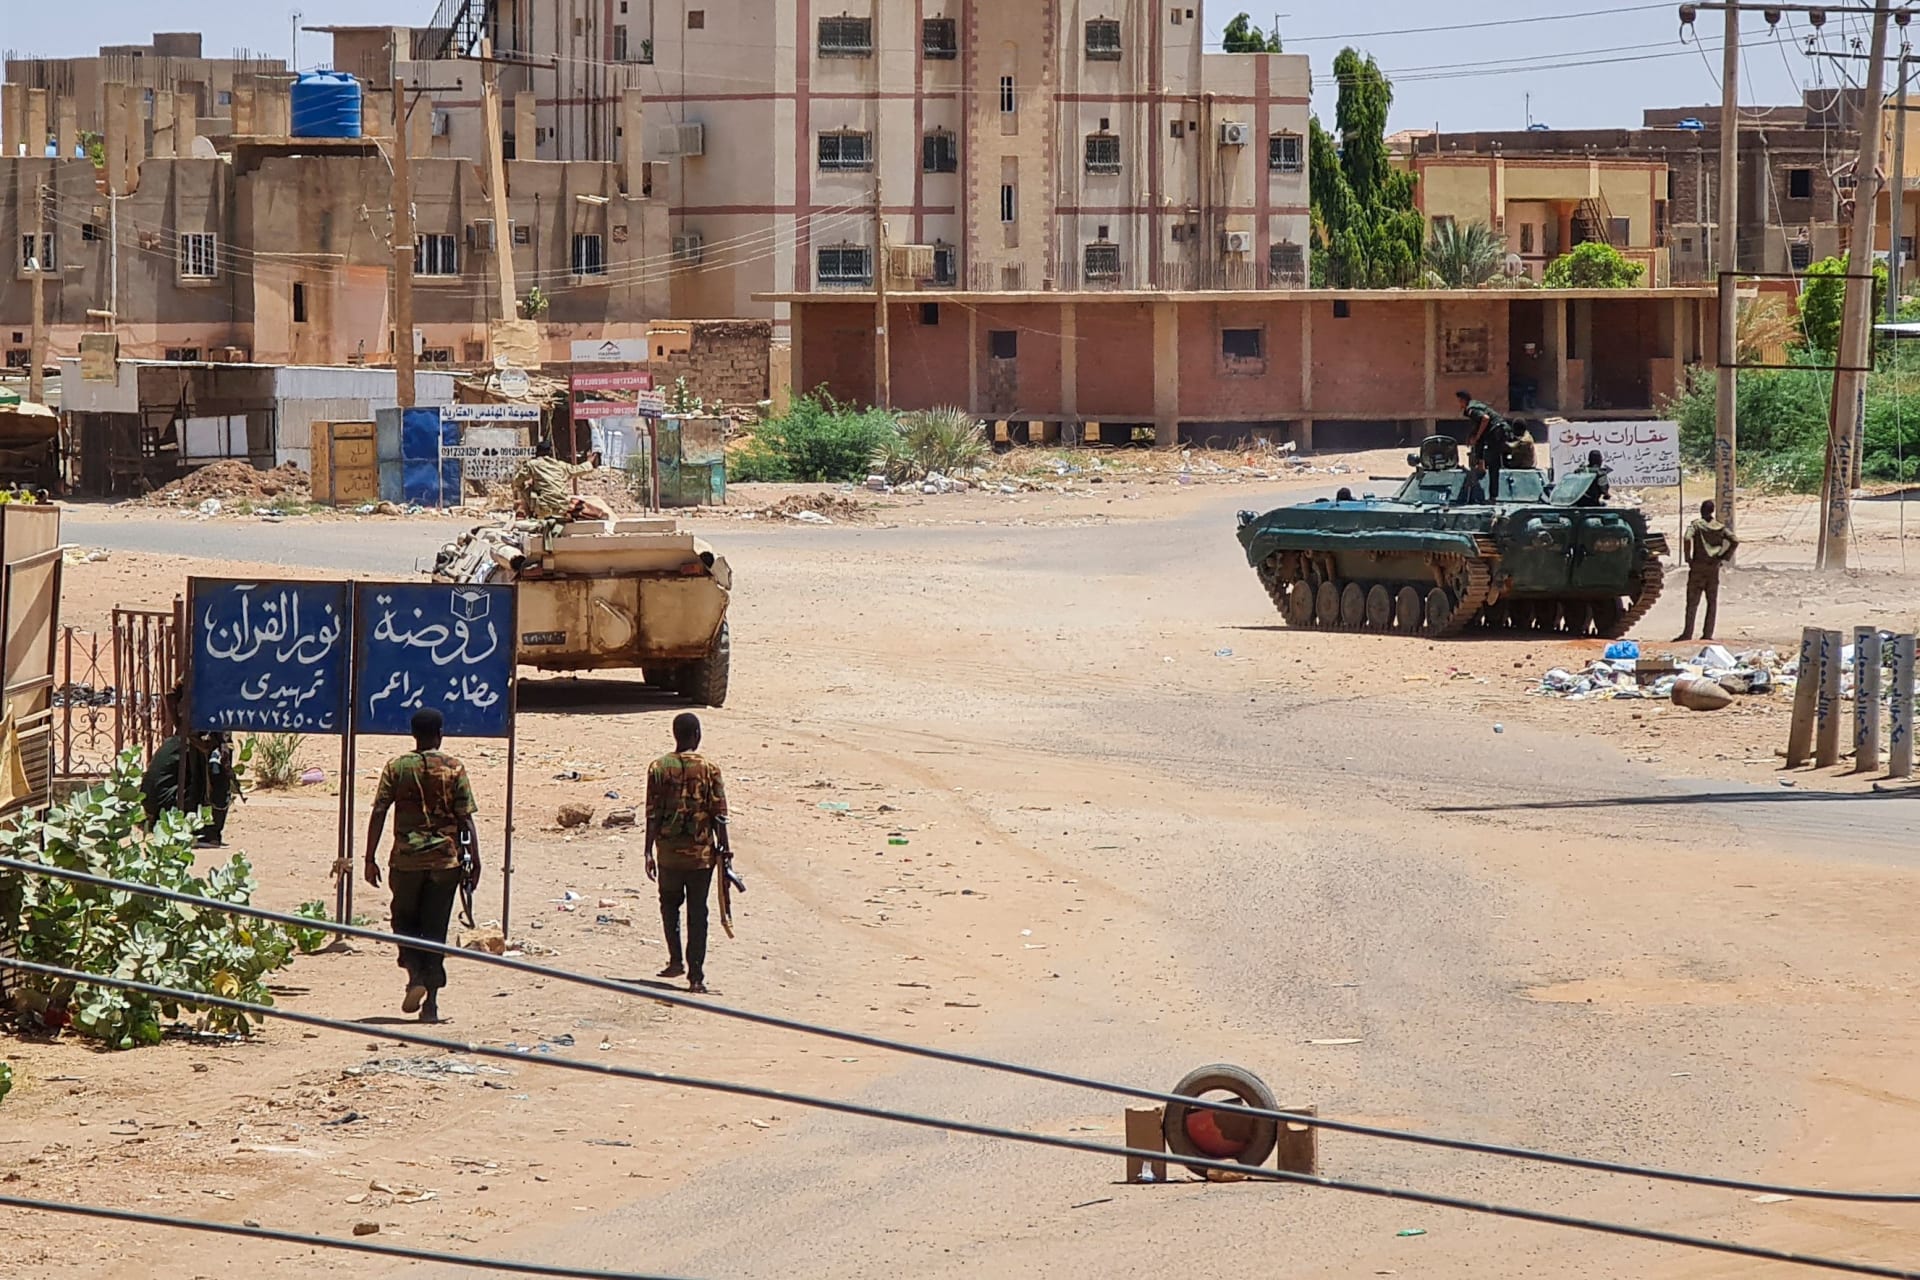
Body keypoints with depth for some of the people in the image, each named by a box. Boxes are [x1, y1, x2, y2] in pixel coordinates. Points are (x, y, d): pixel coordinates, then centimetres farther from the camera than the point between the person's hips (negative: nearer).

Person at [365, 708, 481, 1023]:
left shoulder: (397, 767, 0)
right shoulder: (454, 770, -1)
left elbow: (378, 815, -3)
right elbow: (466, 819, -4)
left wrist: (370, 858, 2)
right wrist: (474, 861, 1)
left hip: (406, 858, 0)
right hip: (445, 860, 0)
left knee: (405, 921, 18)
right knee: (435, 929, 7)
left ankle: (416, 975, -6)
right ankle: (430, 1003, 5)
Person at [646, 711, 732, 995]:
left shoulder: (659, 769, -4)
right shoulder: (708, 769, -6)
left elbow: (652, 815, -3)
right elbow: (719, 815, -5)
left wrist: (649, 852, 3)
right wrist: (724, 849, 4)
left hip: (668, 851, 1)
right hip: (701, 852, -1)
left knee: (670, 904, 22)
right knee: (697, 913, 3)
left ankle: (676, 960, 16)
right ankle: (695, 975, 1)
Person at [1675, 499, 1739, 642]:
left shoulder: (1696, 525, -5)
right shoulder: (1720, 527, 6)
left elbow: (1687, 539, -22)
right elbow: (1735, 541, 0)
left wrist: (1688, 558, -11)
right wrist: (1724, 558, 3)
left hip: (1698, 567, -3)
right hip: (1713, 569, 3)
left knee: (1692, 602, -1)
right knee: (1712, 602, 10)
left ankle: (1688, 633, -6)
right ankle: (1708, 634, 7)